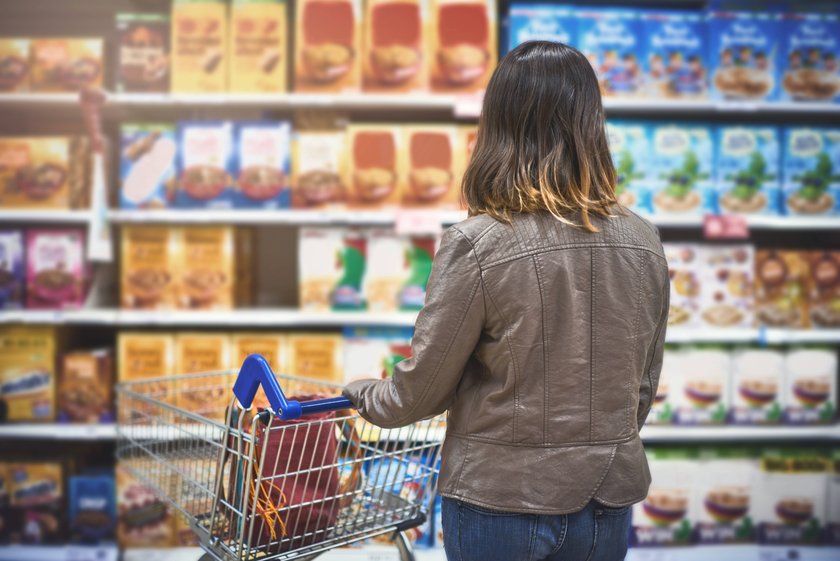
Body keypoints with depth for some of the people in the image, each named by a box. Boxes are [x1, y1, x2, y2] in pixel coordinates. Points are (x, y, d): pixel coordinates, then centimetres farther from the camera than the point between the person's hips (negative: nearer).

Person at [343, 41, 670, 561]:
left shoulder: (476, 245, -19)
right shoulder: (643, 243, -5)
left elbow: (420, 391, -10)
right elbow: (644, 385, 6)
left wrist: (361, 393, 11)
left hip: (501, 502, -4)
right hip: (609, 502, 5)